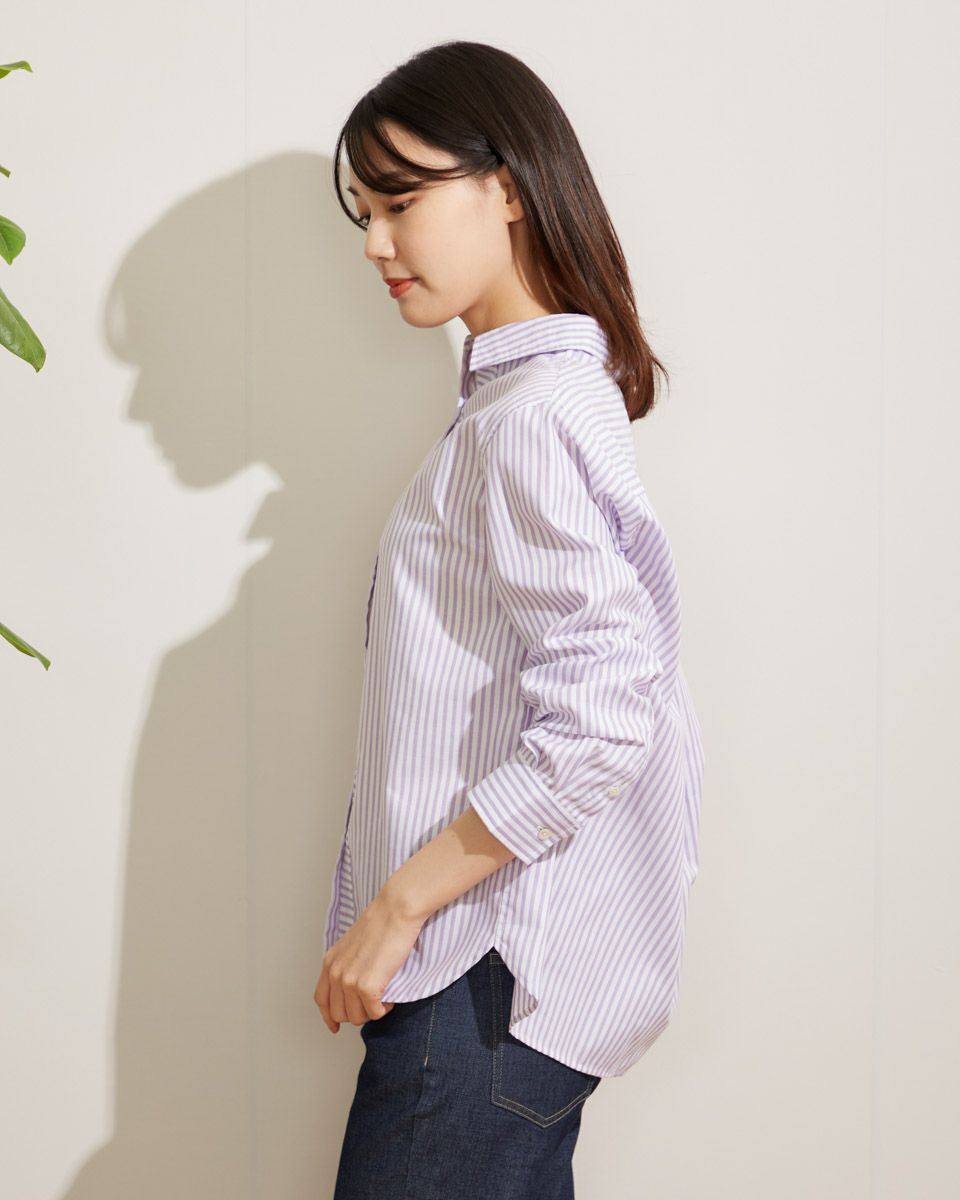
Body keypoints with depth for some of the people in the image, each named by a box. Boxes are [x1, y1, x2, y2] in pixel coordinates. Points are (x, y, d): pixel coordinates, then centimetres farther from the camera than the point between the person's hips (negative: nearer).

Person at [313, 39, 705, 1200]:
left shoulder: (532, 417, -17)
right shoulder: (519, 397, 14)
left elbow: (597, 721, -24)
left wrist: (397, 905, -18)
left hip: (493, 974, -9)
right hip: (506, 962, 9)